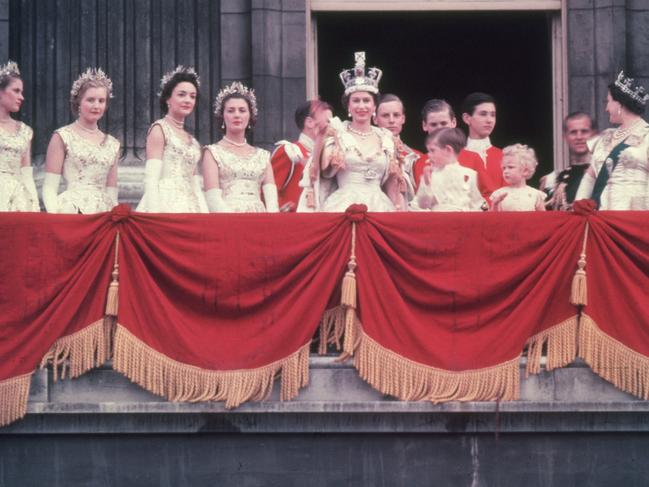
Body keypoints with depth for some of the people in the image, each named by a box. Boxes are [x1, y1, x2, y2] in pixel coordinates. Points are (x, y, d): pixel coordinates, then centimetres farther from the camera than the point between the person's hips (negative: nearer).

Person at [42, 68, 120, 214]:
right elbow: (49, 188, -3)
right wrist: (54, 217, -16)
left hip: (103, 212, 4)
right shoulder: (62, 137, 2)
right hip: (72, 210, -4)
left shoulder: (112, 144, 15)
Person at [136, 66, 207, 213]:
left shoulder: (192, 140, 19)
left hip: (188, 206, 6)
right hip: (166, 204, -6)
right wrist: (154, 212, -19)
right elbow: (151, 178, -9)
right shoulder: (159, 129, 1)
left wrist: (204, 212, 7)